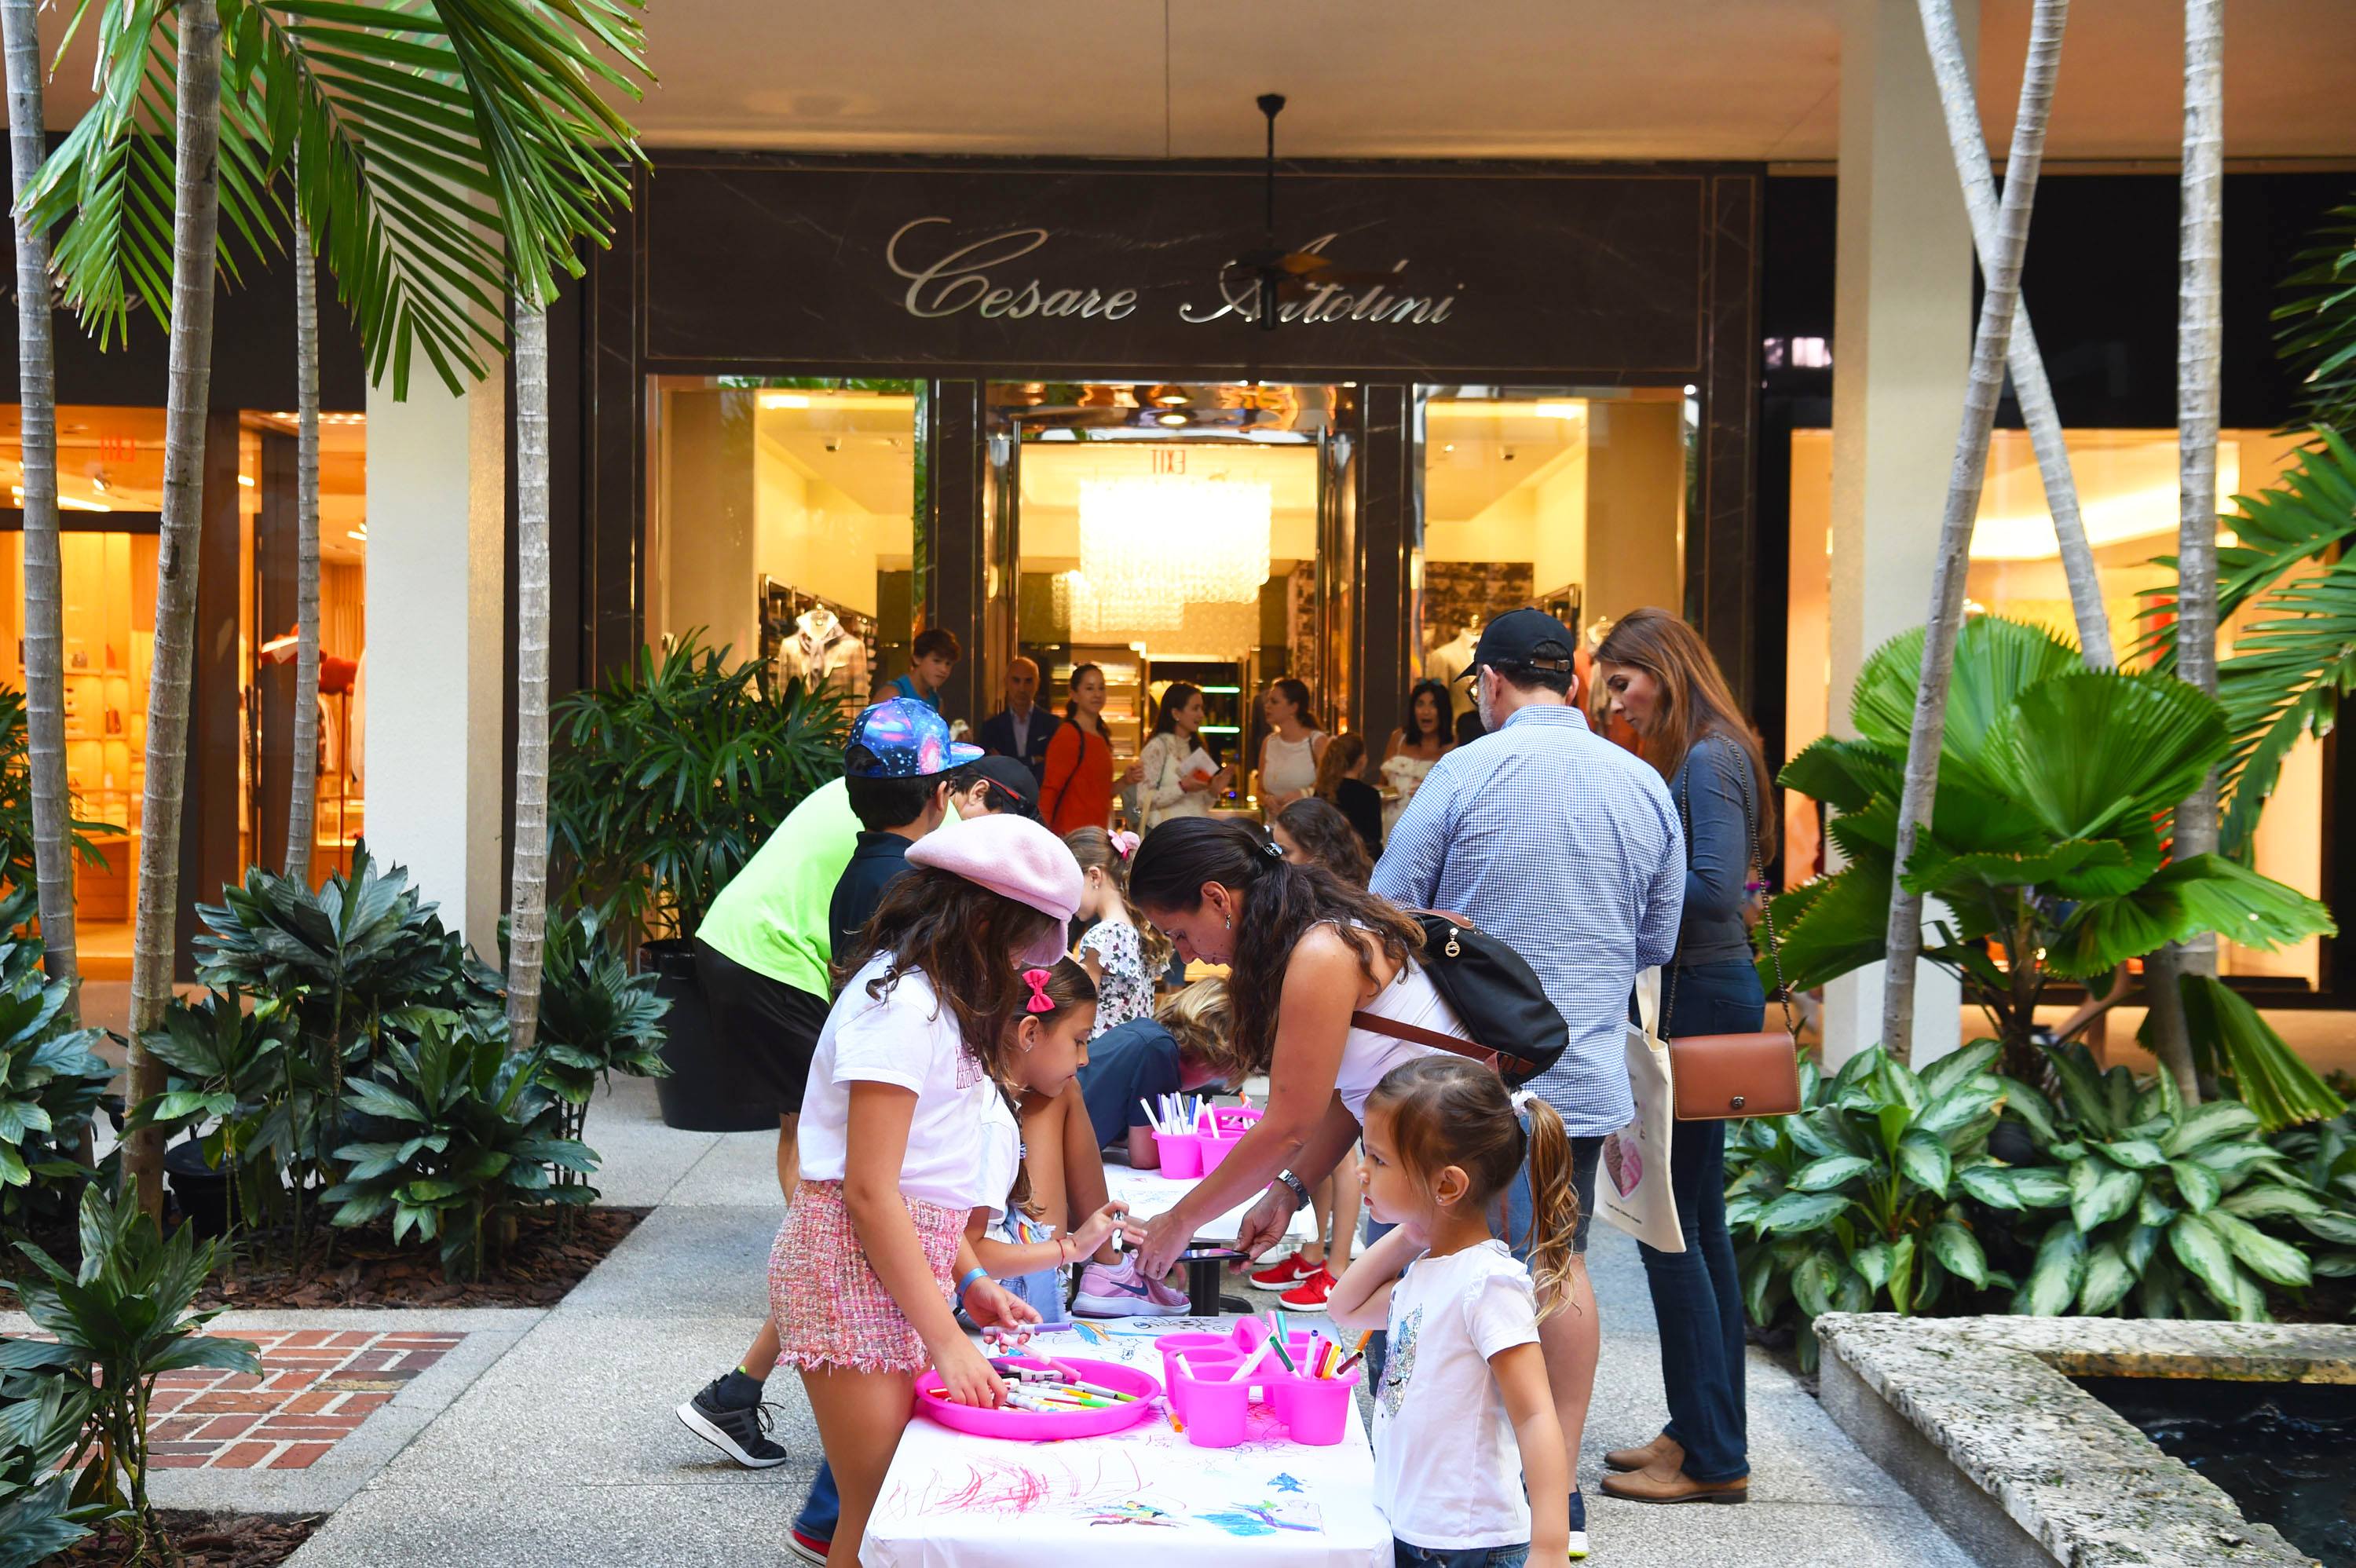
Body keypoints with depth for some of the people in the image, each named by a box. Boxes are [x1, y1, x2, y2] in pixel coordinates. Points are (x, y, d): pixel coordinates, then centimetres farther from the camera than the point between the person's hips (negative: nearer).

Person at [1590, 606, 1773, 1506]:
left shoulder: (1710, 759, -14)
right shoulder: (1694, 758, 16)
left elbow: (1715, 888, -22)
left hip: (1704, 995, -11)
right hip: (1701, 991, 11)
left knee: (1670, 1222, -5)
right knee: (1697, 1219, 14)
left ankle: (1711, 1456, 2)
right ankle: (1704, 1431, 23)